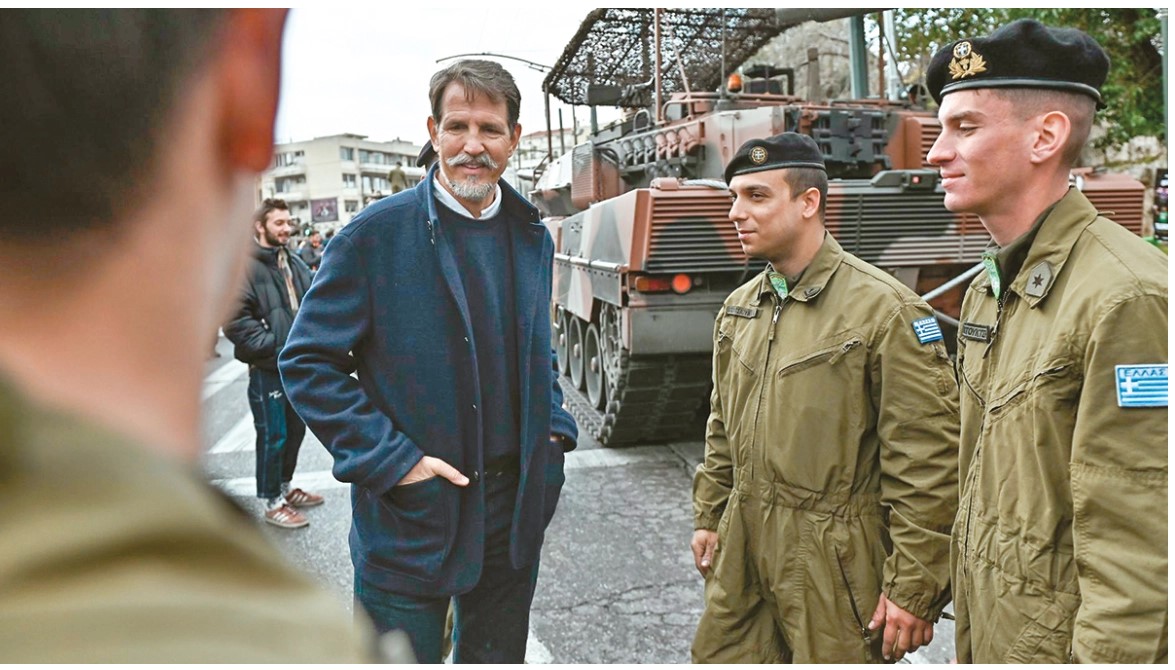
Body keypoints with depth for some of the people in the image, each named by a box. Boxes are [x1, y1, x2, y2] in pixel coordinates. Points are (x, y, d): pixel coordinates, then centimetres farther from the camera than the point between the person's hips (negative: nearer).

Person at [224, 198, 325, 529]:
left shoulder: (294, 263, 12)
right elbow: (236, 320, -19)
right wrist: (273, 346, -20)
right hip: (267, 368, -8)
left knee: (295, 430, 18)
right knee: (273, 436, 0)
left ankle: (285, 487, 35)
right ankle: (272, 503, 14)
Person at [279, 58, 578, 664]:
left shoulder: (533, 238, 6)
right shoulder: (376, 234, -12)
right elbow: (305, 362, -10)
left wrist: (555, 428, 3)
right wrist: (391, 460, -17)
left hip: (514, 510, 5)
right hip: (409, 512, -4)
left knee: (495, 655, 21)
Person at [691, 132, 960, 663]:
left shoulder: (884, 309, -14)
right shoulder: (739, 308, 8)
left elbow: (927, 464, -15)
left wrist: (913, 589, -14)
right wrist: (708, 516, 17)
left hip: (834, 567, -6)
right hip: (741, 556, 6)